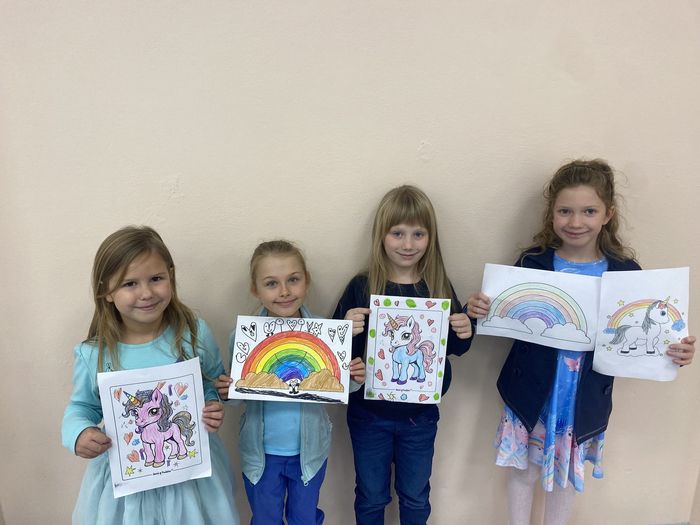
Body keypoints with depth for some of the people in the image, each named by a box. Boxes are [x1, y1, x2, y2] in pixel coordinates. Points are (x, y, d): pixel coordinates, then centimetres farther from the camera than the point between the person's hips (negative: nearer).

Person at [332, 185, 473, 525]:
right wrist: (347, 329, -32)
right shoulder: (361, 287, -14)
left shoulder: (439, 288, -7)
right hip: (369, 413, -1)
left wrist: (465, 333, -18)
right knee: (371, 497, 20)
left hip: (420, 414, 2)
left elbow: (454, 348, 4)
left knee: (415, 497, 23)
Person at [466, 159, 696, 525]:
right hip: (531, 396, -1)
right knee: (524, 472, 18)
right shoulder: (532, 262, -10)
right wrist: (479, 311, -25)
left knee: (567, 477, 22)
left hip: (584, 403, 1)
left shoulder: (626, 272, -8)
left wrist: (675, 351, -19)